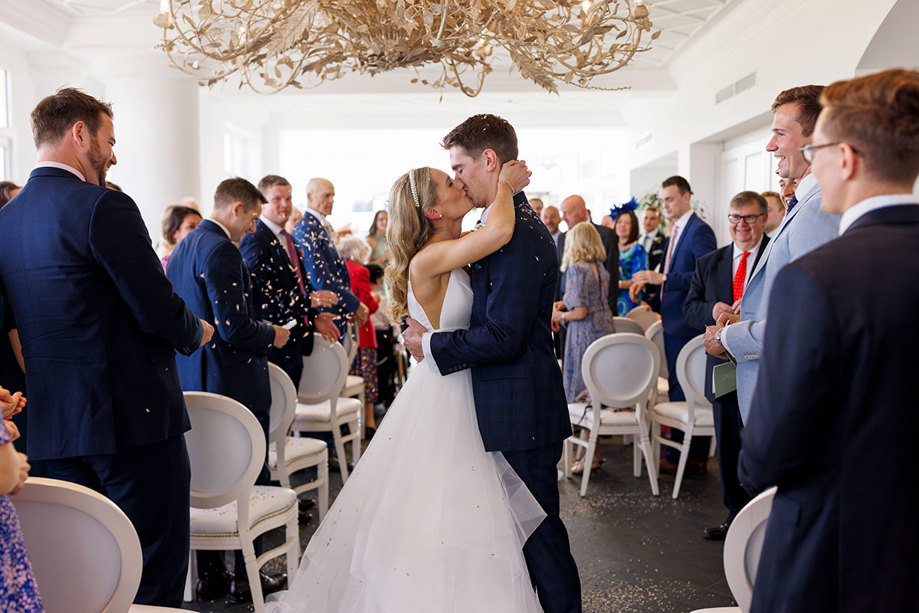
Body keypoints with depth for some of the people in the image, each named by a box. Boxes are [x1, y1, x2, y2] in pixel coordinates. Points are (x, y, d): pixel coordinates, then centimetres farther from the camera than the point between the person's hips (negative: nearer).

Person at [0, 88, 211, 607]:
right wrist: (196, 332, 3)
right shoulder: (104, 207, -15)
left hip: (52, 428, 8)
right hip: (133, 416, -8)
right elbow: (160, 311, -18)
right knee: (156, 577, 4)